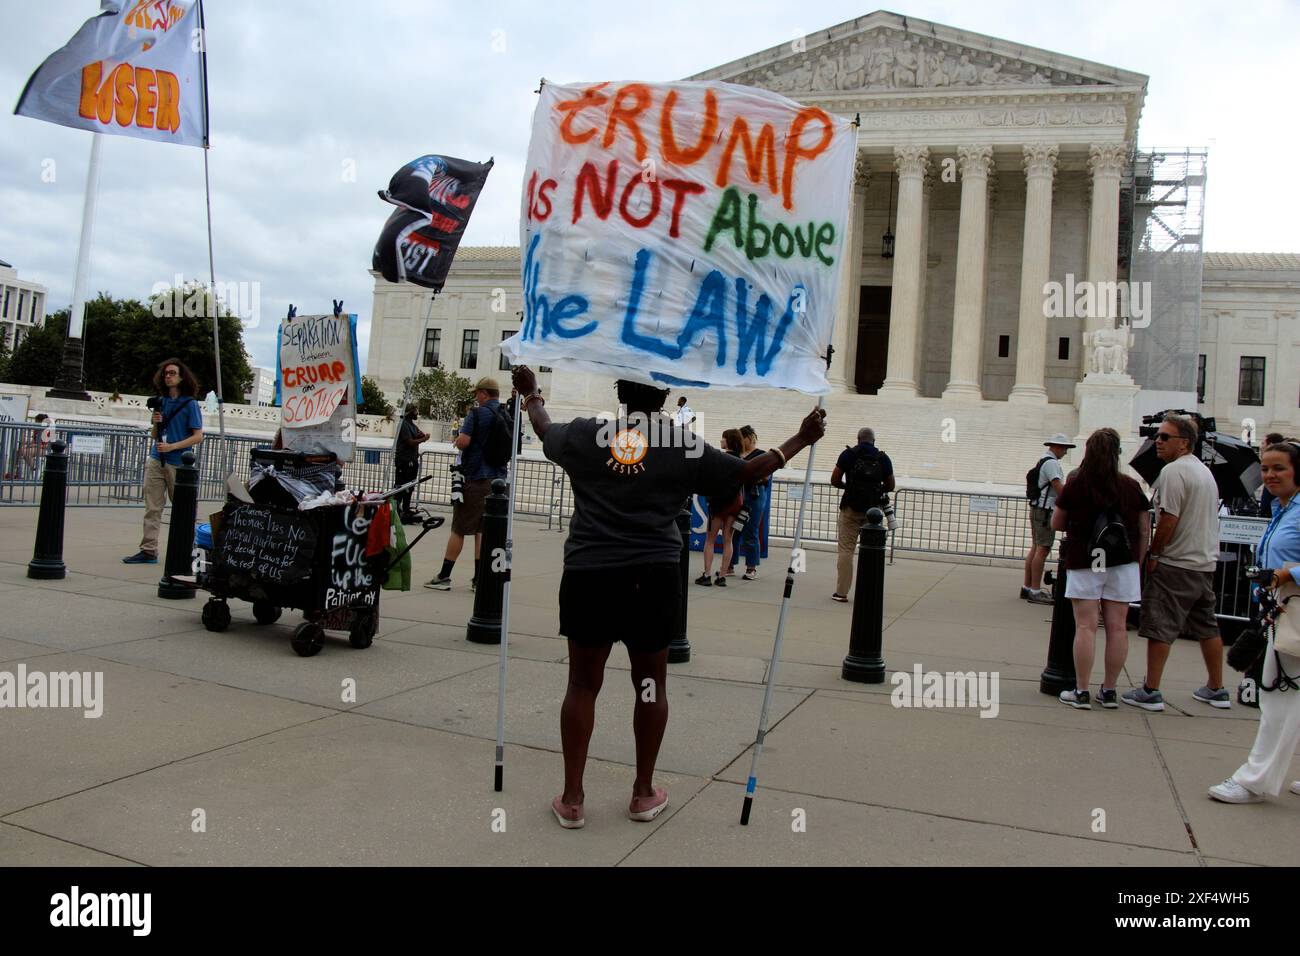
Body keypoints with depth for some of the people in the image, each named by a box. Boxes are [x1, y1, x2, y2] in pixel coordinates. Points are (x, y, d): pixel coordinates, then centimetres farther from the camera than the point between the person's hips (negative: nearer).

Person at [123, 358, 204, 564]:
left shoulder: (190, 404, -5)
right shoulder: (162, 402, 12)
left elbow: (198, 436, -9)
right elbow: (155, 436, 19)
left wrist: (172, 446, -16)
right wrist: (157, 423, -3)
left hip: (178, 463, -5)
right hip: (156, 460, 5)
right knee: (152, 508, 0)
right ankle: (148, 551, 1)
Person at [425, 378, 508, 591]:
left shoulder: (477, 413, -10)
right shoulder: (508, 416, 8)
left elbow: (463, 441, -20)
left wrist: (457, 440, 2)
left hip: (475, 478, -5)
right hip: (498, 480, 5)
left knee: (459, 529, 2)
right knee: (483, 529, 11)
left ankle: (444, 576, 7)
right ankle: (479, 578, 10)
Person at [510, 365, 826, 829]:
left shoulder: (583, 434, 3)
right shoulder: (686, 447, 0)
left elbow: (544, 428, 24)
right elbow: (751, 471, 9)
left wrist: (530, 392, 44)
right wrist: (802, 439, 21)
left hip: (587, 576, 1)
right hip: (652, 579, -1)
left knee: (583, 684, 9)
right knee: (650, 683, 13)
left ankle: (571, 799, 15)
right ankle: (644, 793, 25)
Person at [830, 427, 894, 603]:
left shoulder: (848, 454, -1)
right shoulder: (883, 458, 5)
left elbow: (834, 480, -2)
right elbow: (890, 486, 9)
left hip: (851, 508, -2)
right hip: (873, 510, 2)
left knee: (846, 549, 2)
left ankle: (841, 592, -1)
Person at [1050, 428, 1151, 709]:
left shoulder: (1075, 485, -6)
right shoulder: (1131, 487, 1)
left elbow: (1056, 524, 3)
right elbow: (1144, 530, 5)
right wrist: (1138, 563, 15)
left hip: (1083, 564, -2)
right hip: (1123, 565, 2)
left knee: (1085, 627, -1)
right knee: (1117, 627, 7)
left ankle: (1081, 692, 2)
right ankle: (1109, 691, 15)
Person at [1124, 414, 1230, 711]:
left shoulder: (1173, 471, -14)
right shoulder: (1205, 471, 15)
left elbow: (1168, 519, -20)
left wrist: (1153, 554, -9)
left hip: (1175, 565, -9)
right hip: (1206, 563, 9)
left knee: (1159, 627, -5)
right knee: (1207, 627, 16)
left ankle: (1150, 692, -3)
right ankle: (1216, 690, 25)